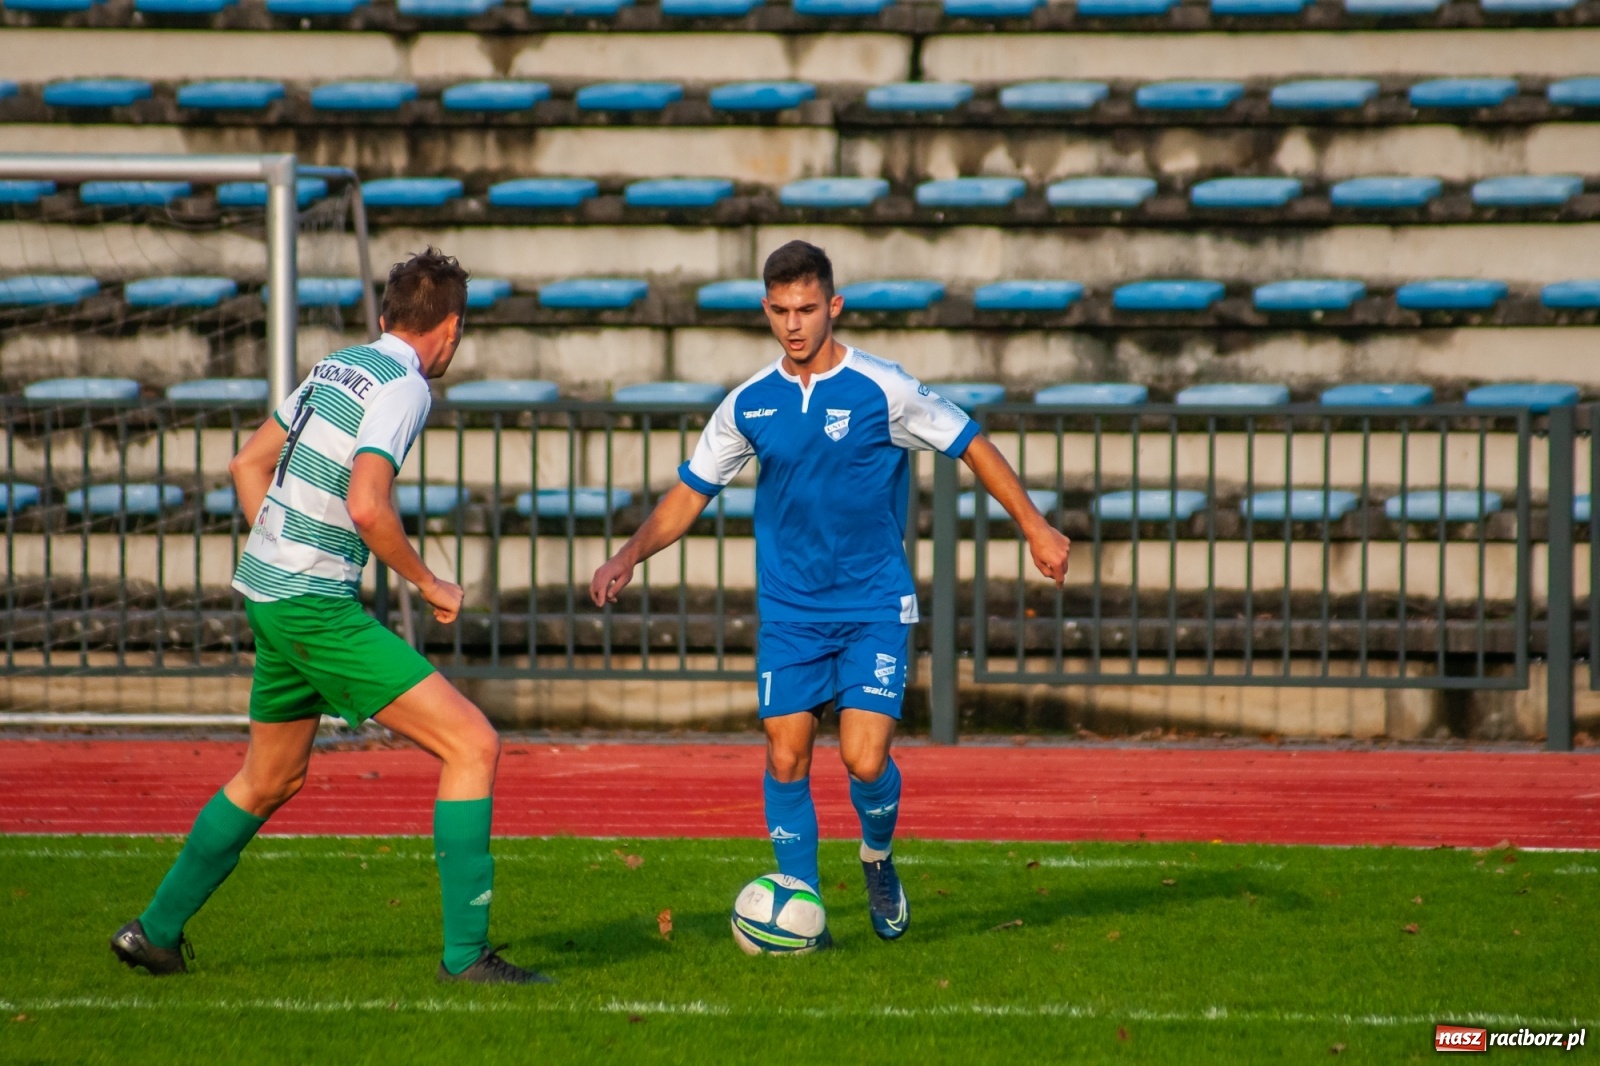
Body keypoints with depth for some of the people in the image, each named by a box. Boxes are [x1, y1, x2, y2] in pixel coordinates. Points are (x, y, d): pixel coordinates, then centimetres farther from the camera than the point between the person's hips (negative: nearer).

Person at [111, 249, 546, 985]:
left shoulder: (339, 368, 13)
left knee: (270, 780, 26)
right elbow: (367, 507, -25)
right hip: (316, 605, -9)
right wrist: (429, 584, -12)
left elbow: (248, 465, 20)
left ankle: (156, 931, 36)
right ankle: (466, 953, -12)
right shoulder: (402, 387, -13)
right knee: (472, 745, -9)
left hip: (269, 592, 9)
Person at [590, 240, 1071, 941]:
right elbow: (692, 492, 10)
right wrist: (630, 555, -3)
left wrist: (1035, 528, -1)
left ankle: (878, 859, 18)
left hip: (874, 607, -3)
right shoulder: (749, 406, 1)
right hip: (788, 612, 3)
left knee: (865, 759, -13)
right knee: (786, 759, -4)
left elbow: (972, 447, 1)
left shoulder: (883, 389, -8)